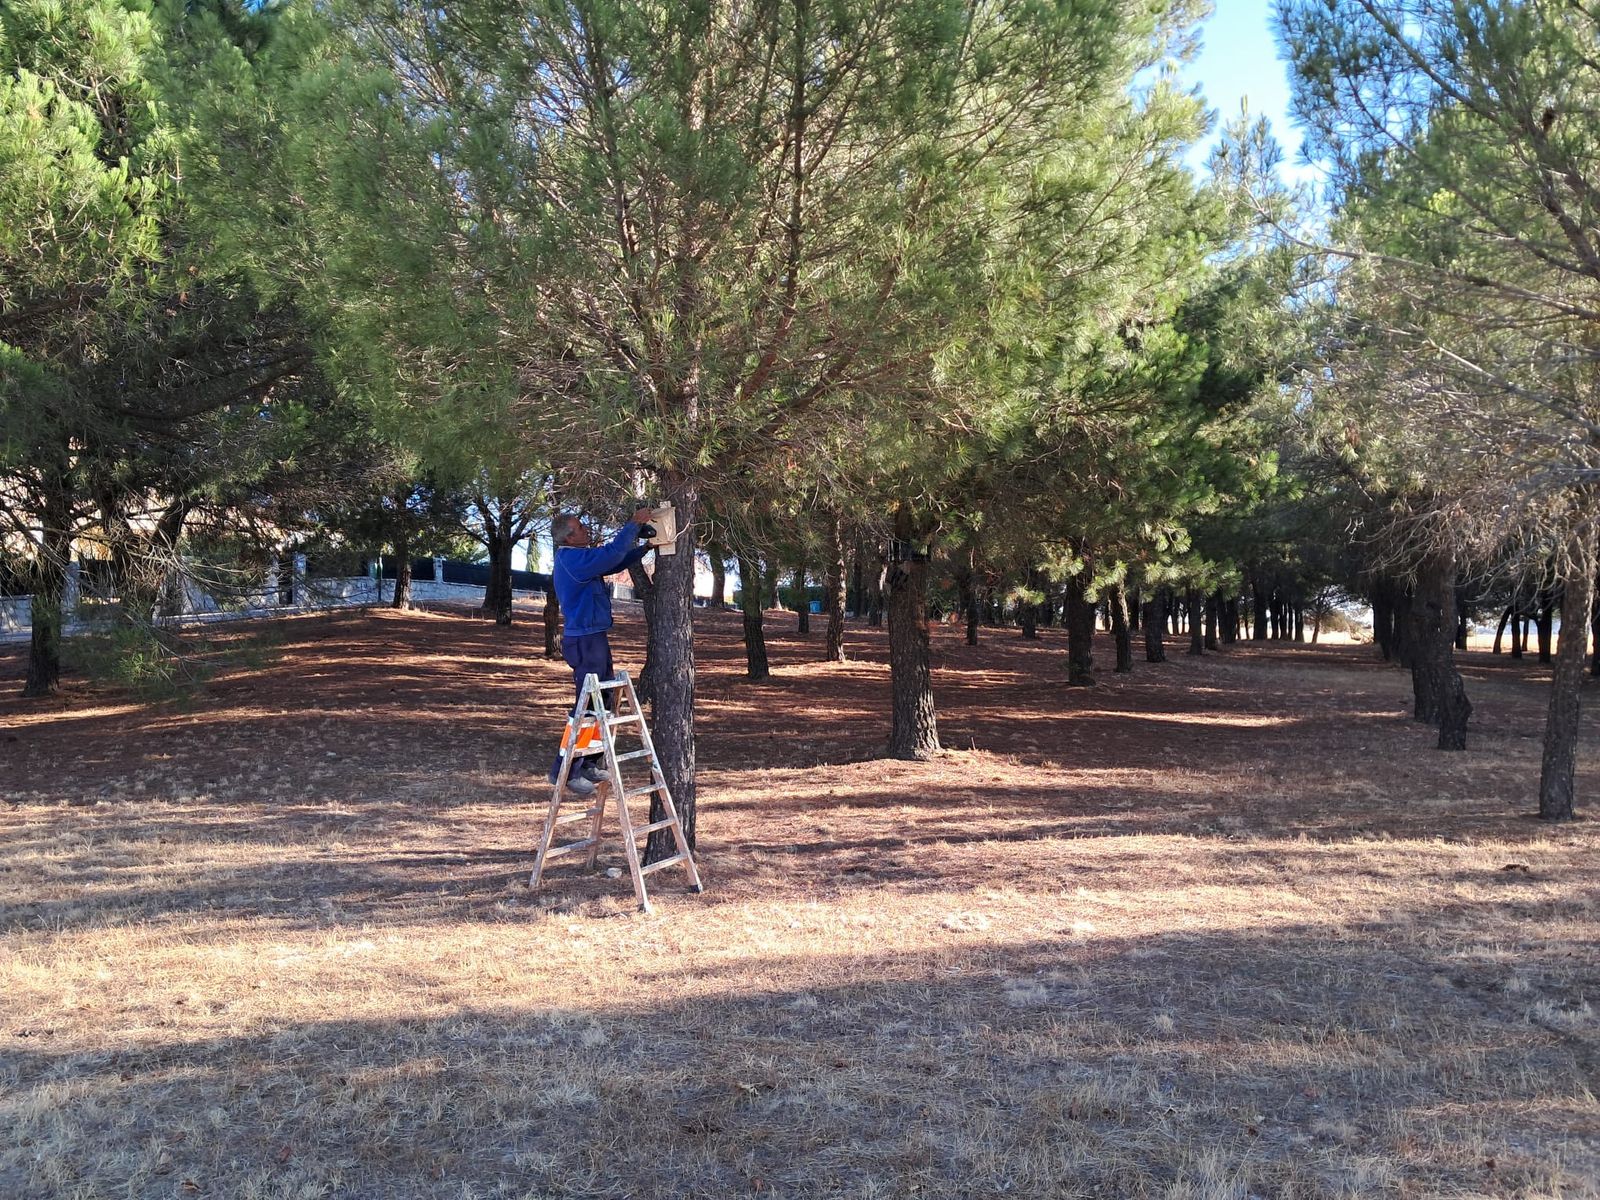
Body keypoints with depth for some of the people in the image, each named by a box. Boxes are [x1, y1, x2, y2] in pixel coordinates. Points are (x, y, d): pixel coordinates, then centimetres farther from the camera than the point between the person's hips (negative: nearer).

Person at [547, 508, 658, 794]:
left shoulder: (578, 557, 14)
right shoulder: (572, 559, -17)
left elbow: (614, 563, 23)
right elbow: (612, 553, -25)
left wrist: (644, 548, 13)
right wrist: (635, 524, -15)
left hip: (593, 639, 11)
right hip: (585, 641, -11)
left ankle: (585, 765, 22)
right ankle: (564, 770, -3)